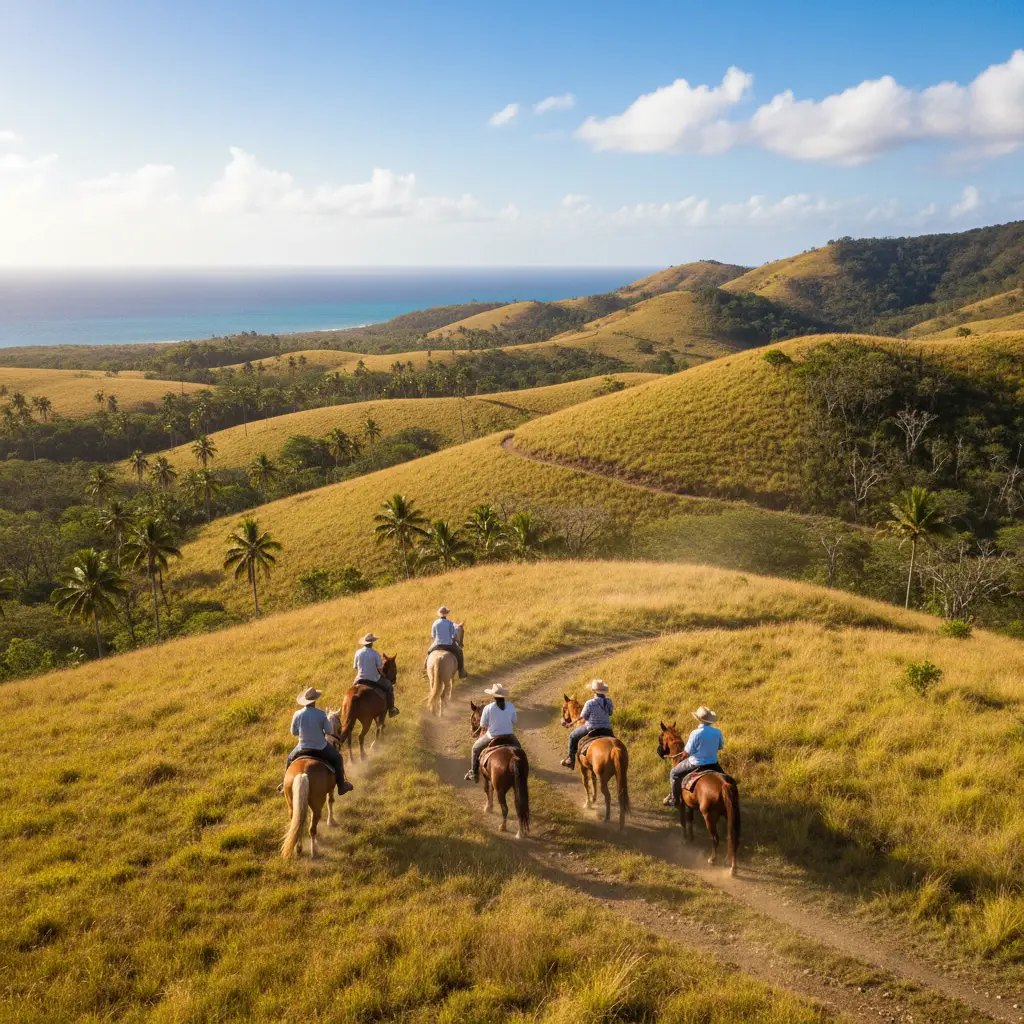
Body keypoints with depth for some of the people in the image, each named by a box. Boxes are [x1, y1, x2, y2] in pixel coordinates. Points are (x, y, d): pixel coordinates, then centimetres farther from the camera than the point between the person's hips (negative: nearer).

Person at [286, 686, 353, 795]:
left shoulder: (297, 714, -14)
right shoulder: (321, 714, -20)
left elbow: (293, 732, -2)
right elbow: (329, 732, -12)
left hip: (303, 748, 2)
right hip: (321, 748, -2)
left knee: (290, 759, 32)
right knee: (337, 759, 23)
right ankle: (341, 785, 28)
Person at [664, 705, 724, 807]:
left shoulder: (696, 733, -24)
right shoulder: (717, 732, -10)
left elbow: (689, 751, -16)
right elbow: (721, 746, 7)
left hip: (696, 764, -4)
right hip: (713, 763, 4)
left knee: (674, 773, 17)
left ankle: (674, 800, 22)